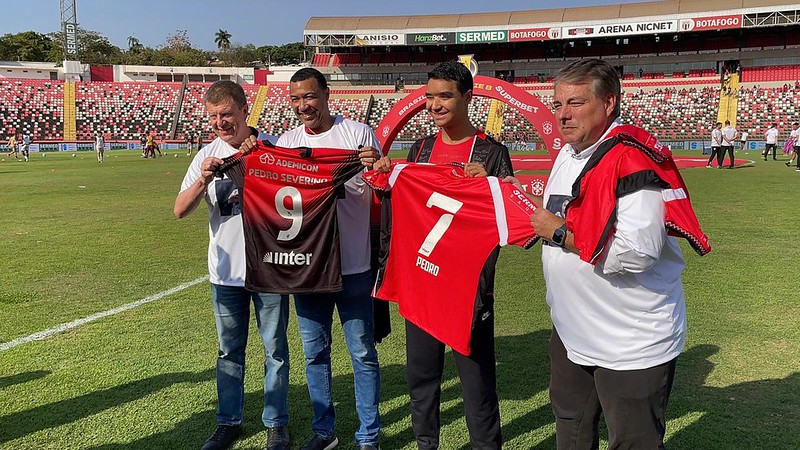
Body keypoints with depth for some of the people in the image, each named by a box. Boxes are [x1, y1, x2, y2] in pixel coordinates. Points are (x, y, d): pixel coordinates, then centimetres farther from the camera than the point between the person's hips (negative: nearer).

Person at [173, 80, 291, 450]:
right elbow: (180, 211, -2)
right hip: (226, 270, 3)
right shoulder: (207, 155, 2)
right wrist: (203, 180, -20)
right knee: (229, 351, 15)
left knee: (275, 349, 8)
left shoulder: (273, 147, -5)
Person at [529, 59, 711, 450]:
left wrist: (560, 232, -23)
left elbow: (637, 253, -32)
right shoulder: (566, 154, 6)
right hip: (571, 333, 9)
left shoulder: (633, 160, -23)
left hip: (631, 346, -9)